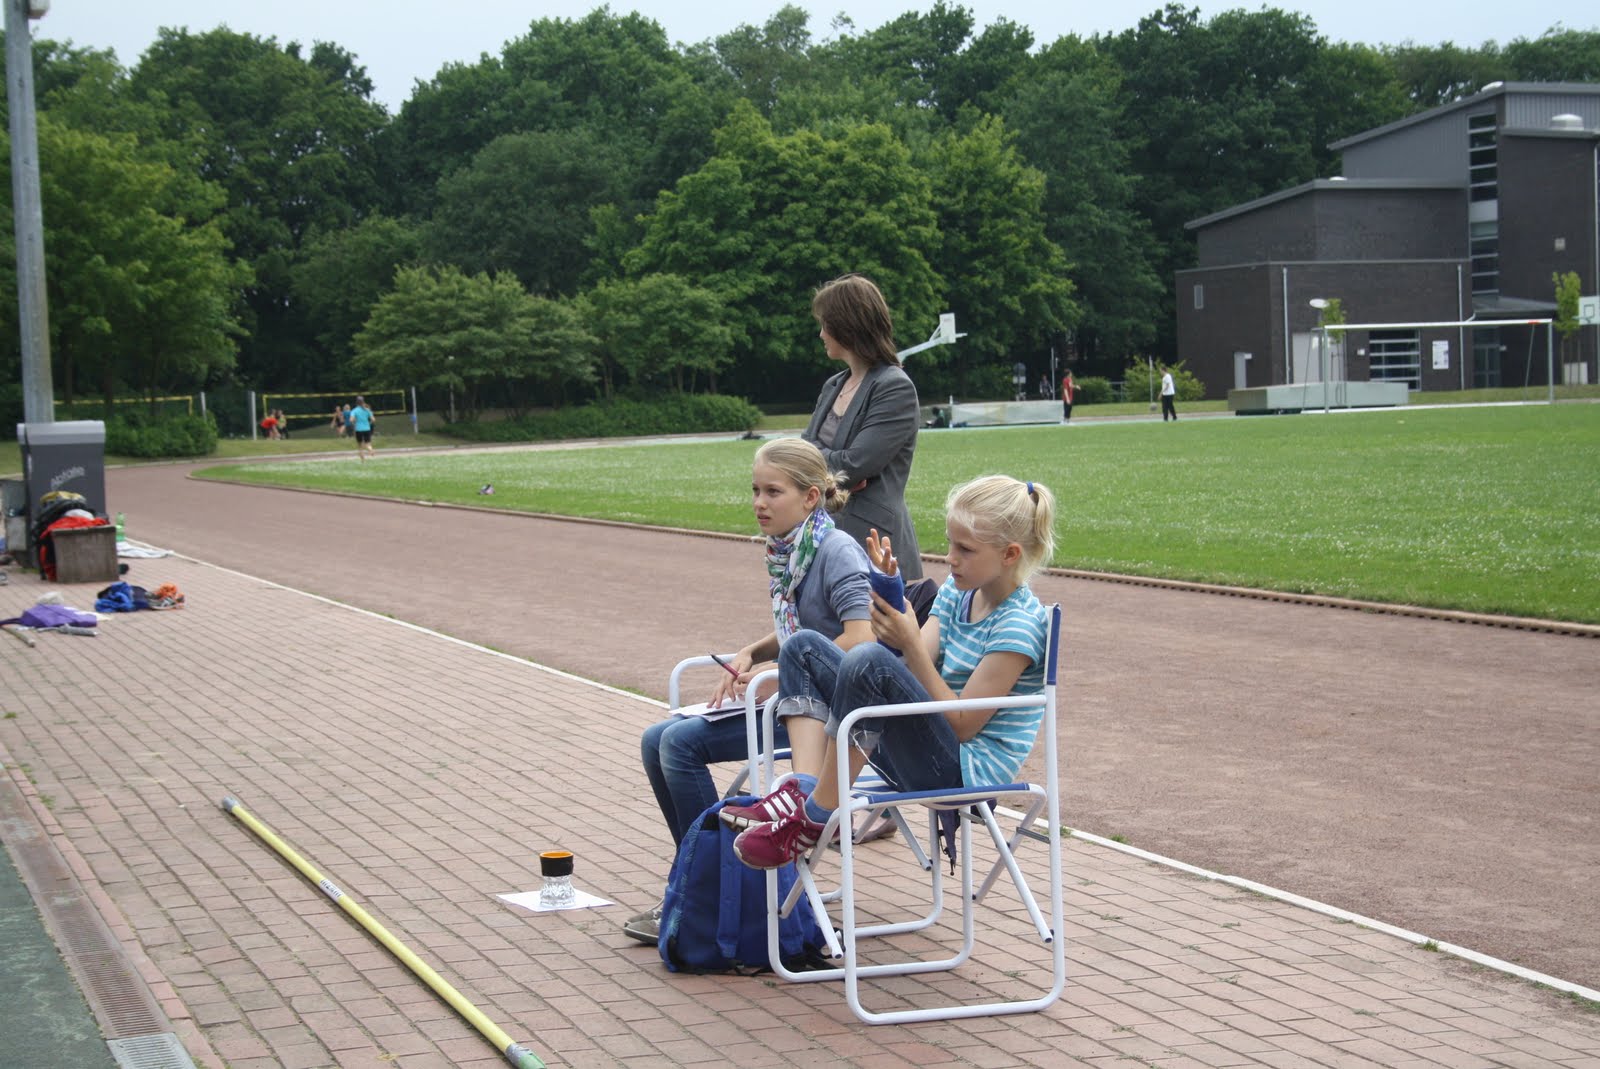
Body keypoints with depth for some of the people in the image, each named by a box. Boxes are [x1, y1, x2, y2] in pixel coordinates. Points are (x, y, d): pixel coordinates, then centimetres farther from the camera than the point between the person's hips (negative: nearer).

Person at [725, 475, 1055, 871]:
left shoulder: (1020, 624, -15)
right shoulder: (958, 591, 10)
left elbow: (962, 726, -17)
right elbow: (913, 673, 4)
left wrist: (911, 644, -24)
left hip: (967, 772, -10)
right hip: (927, 751, 10)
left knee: (870, 660, -33)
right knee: (804, 648, 7)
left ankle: (818, 816, -22)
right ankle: (803, 791, -13)